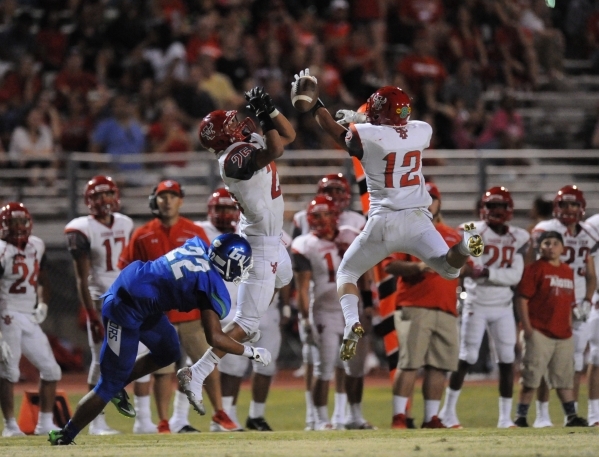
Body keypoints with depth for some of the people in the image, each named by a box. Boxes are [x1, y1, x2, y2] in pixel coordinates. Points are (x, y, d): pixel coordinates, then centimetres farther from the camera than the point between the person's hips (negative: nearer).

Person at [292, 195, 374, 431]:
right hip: (325, 313, -4)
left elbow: (363, 275, 12)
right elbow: (302, 287, -10)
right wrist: (306, 320, -15)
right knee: (324, 369, -5)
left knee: (356, 367, 10)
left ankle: (355, 416, 19)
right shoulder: (306, 246, -8)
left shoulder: (351, 237, 4)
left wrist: (368, 305, 7)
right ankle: (321, 419, 1)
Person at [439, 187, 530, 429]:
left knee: (507, 360, 2)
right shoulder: (475, 232, -7)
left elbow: (515, 276, -8)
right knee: (467, 358, -4)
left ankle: (505, 416, 8)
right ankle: (448, 411, 8)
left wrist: (485, 272, -19)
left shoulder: (518, 238, 3)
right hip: (477, 305, -4)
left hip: (503, 306, 4)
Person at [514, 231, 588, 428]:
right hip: (539, 333, -6)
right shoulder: (535, 269, -6)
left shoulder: (568, 272, 15)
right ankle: (521, 417, 1)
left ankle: (572, 417, 16)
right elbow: (522, 299, -10)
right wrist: (527, 327, -16)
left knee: (565, 378, 11)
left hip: (563, 335, 6)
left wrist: (569, 327, 13)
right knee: (531, 378, -4)